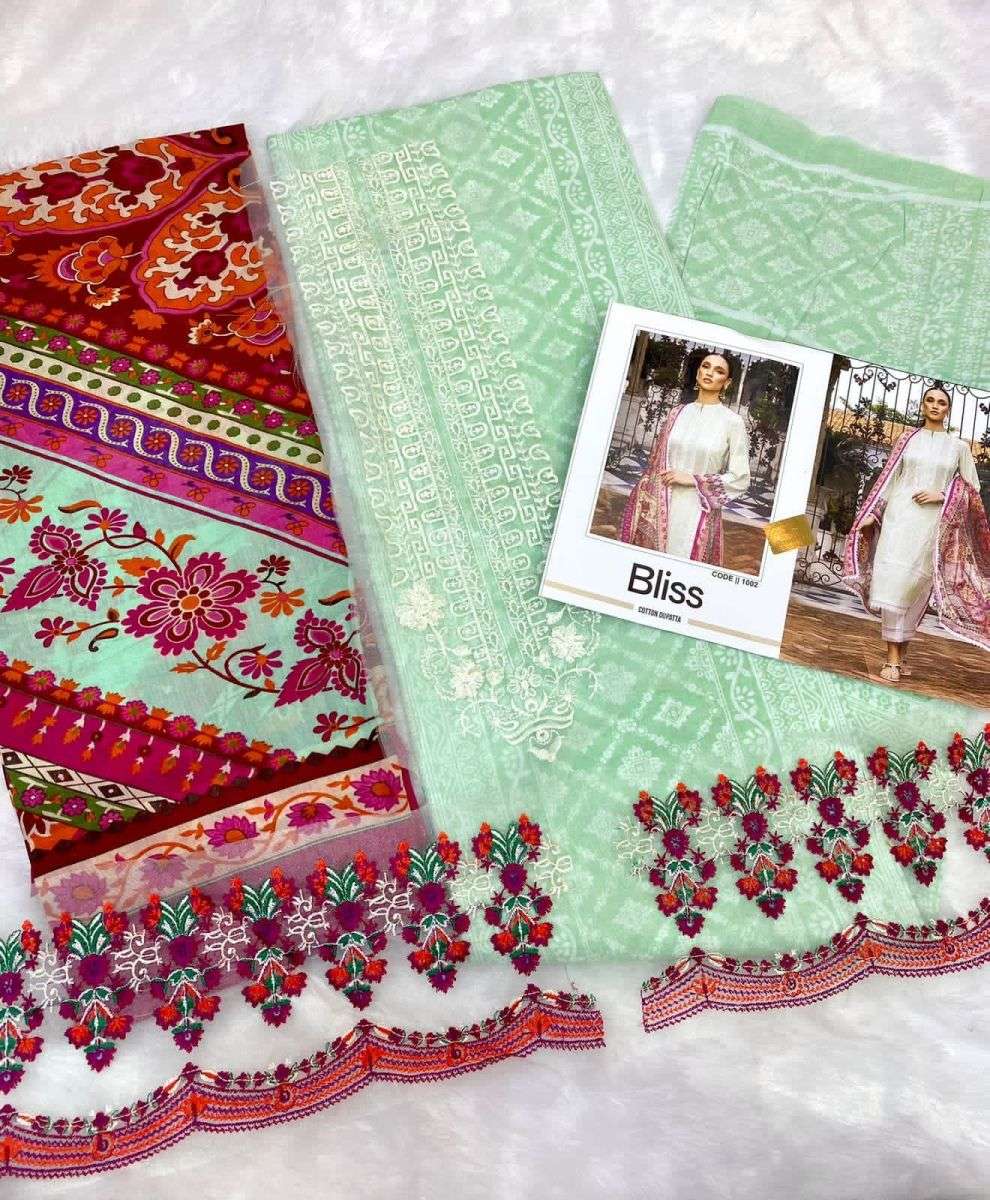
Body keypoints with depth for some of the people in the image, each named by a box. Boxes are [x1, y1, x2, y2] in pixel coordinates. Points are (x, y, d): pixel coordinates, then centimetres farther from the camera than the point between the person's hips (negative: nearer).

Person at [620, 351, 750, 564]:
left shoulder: (733, 422, -3)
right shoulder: (678, 413, 8)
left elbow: (740, 479, -3)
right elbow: (655, 464, 12)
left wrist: (693, 479, -10)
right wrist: (642, 504, 5)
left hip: (696, 513, -3)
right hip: (660, 507, 3)